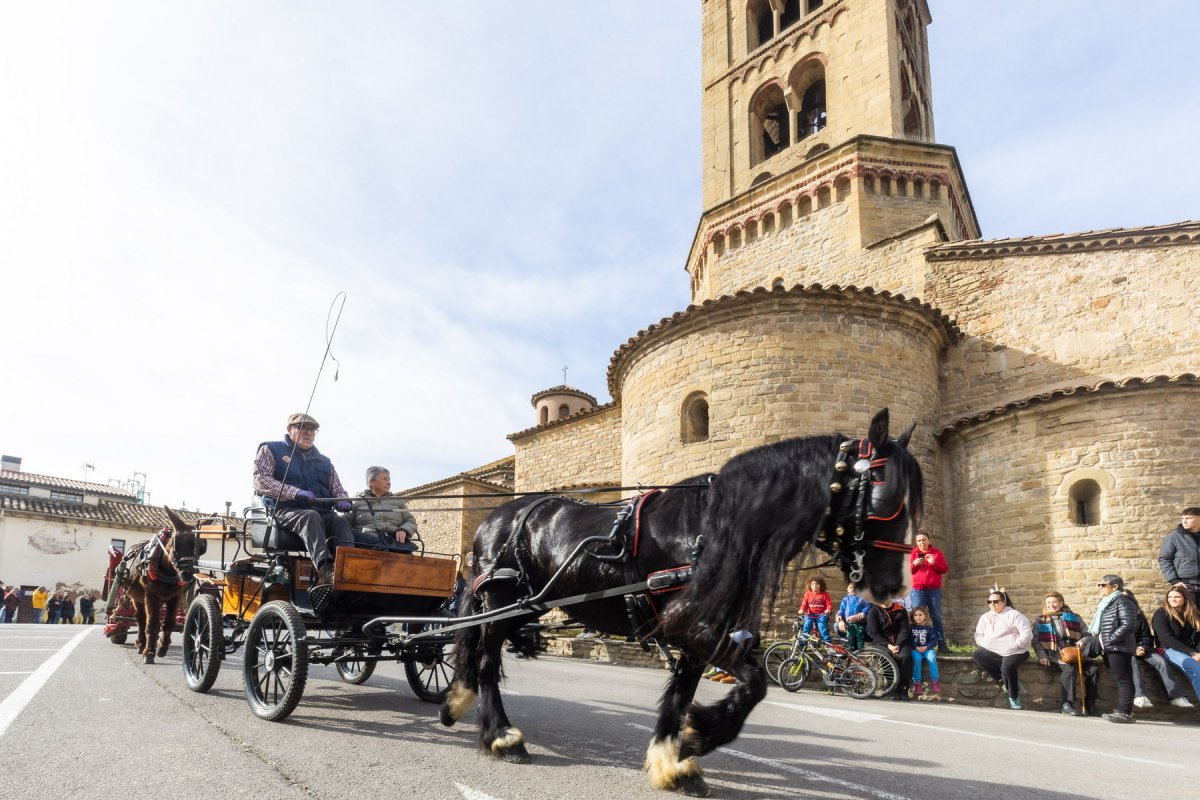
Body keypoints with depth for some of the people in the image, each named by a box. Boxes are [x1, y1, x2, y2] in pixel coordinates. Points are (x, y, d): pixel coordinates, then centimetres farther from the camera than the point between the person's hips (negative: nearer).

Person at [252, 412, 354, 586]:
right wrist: (295, 492, -16)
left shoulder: (324, 461, 28)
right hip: (285, 510, -4)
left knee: (341, 522, -30)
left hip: (322, 511, 4)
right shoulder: (271, 450, 15)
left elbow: (338, 491, 27)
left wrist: (342, 501, -2)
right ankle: (324, 570, -59)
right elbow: (260, 480, -1)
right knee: (311, 517, -38)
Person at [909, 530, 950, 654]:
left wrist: (934, 563, -12)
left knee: (937, 617, 1)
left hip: (934, 590, 0)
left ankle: (941, 645, 3)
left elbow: (945, 569, 5)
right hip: (917, 591, 0)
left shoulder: (937, 553, 10)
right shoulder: (912, 554, 10)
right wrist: (914, 564, -10)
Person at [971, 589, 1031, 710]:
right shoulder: (985, 617, 14)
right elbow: (978, 635, 12)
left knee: (1007, 667, -34)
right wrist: (986, 645, -6)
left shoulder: (1014, 615, -4)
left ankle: (1014, 697, -6)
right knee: (977, 655, -19)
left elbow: (1027, 634, -13)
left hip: (1015, 652, -6)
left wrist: (1013, 646, -19)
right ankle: (1007, 682, -12)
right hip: (993, 652, 6)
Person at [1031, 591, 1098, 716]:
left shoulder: (1074, 618, 17)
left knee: (1094, 668, -23)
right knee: (1069, 669, -34)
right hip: (1054, 656, -3)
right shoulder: (1040, 621, 14)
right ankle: (1066, 704, -30)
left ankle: (1088, 704, -14)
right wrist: (1042, 656, -5)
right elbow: (1035, 641, 10)